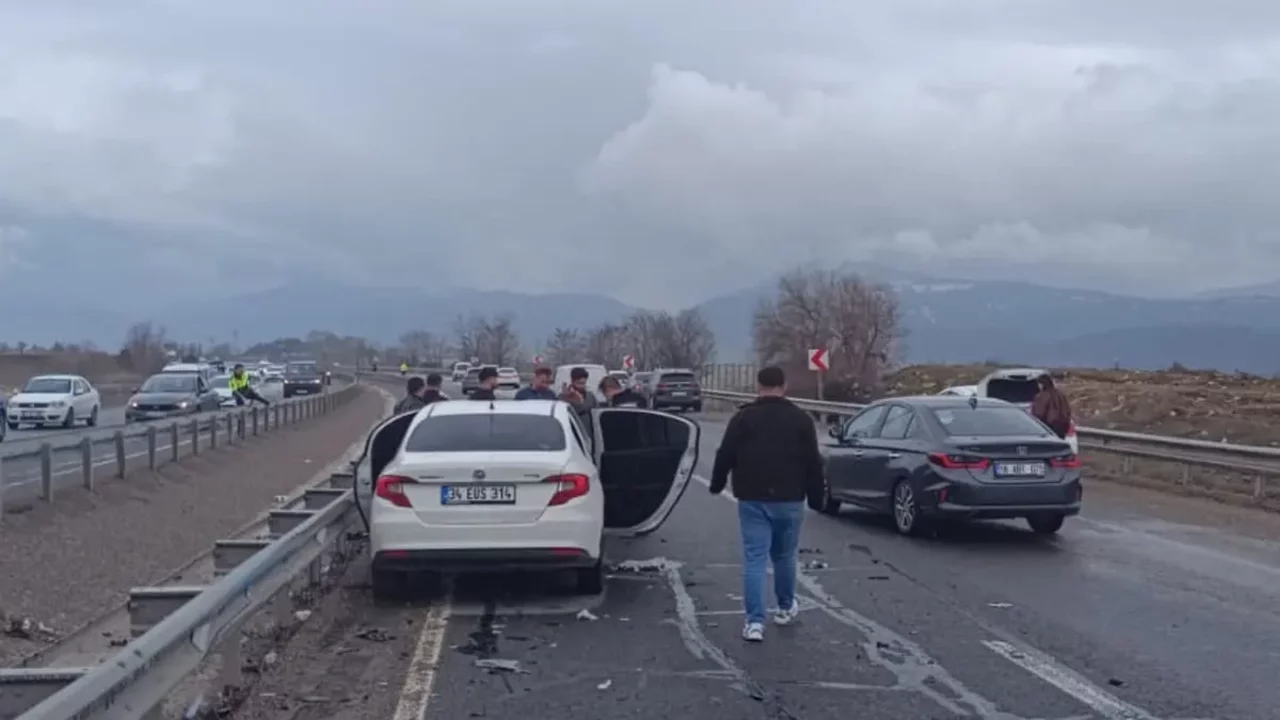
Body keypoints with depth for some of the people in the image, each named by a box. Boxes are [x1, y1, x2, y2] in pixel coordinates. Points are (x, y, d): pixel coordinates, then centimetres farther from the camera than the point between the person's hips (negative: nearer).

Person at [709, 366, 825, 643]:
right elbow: (813, 462, 2)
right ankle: (785, 608, 35)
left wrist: (717, 484, 13)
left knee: (754, 559, -2)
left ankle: (755, 622, -8)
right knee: (785, 556, 19)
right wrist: (816, 497, 10)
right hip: (789, 500, 2)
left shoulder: (743, 418, -3)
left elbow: (725, 456, -2)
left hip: (753, 500, -1)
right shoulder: (801, 419, 2)